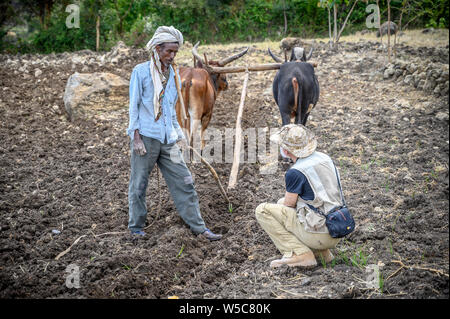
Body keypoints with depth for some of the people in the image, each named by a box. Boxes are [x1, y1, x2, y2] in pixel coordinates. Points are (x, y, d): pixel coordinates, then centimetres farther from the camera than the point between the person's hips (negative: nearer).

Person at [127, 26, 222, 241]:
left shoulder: (173, 74, 13)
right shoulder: (141, 71, -3)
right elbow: (134, 106, -4)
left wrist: (178, 132, 16)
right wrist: (136, 137, -10)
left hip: (168, 139, 5)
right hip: (146, 136, -5)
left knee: (184, 181, 4)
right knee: (139, 184, 4)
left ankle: (198, 227, 9)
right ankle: (136, 227, 19)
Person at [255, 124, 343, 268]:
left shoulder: (295, 173, -17)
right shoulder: (325, 158, 8)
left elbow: (289, 204, -5)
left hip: (320, 236, -8)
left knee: (263, 210, -4)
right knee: (282, 202, 25)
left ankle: (299, 254, -7)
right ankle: (321, 252, 15)